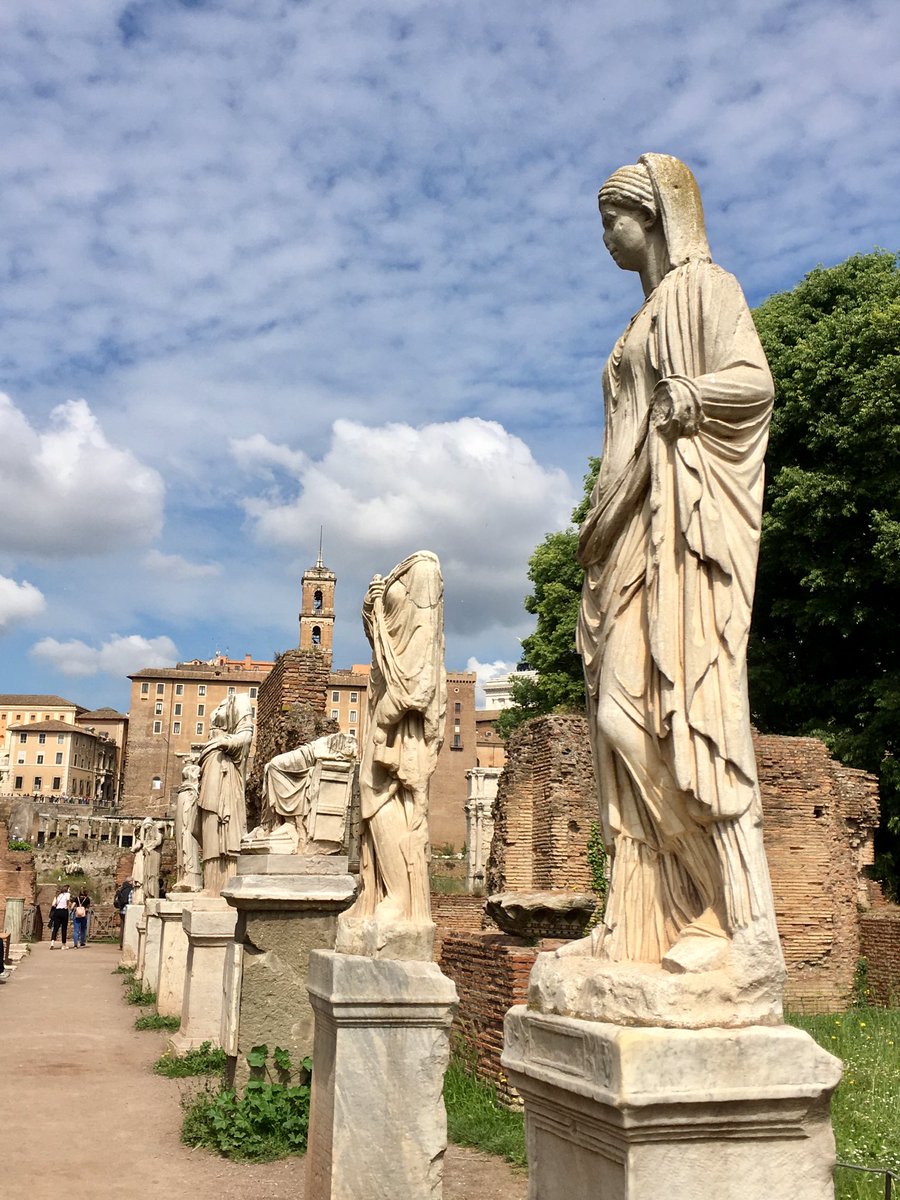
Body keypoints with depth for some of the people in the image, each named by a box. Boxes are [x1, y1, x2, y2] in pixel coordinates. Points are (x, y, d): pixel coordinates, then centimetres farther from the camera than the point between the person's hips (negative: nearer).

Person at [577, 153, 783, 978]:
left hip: (686, 523, -9)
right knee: (628, 710, 0)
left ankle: (747, 923, -14)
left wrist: (686, 398, -27)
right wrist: (605, 530, 15)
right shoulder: (648, 316, 27)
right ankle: (654, 912, 1)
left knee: (692, 702, -16)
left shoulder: (705, 287, 3)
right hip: (636, 532, 9)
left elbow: (754, 380, -10)